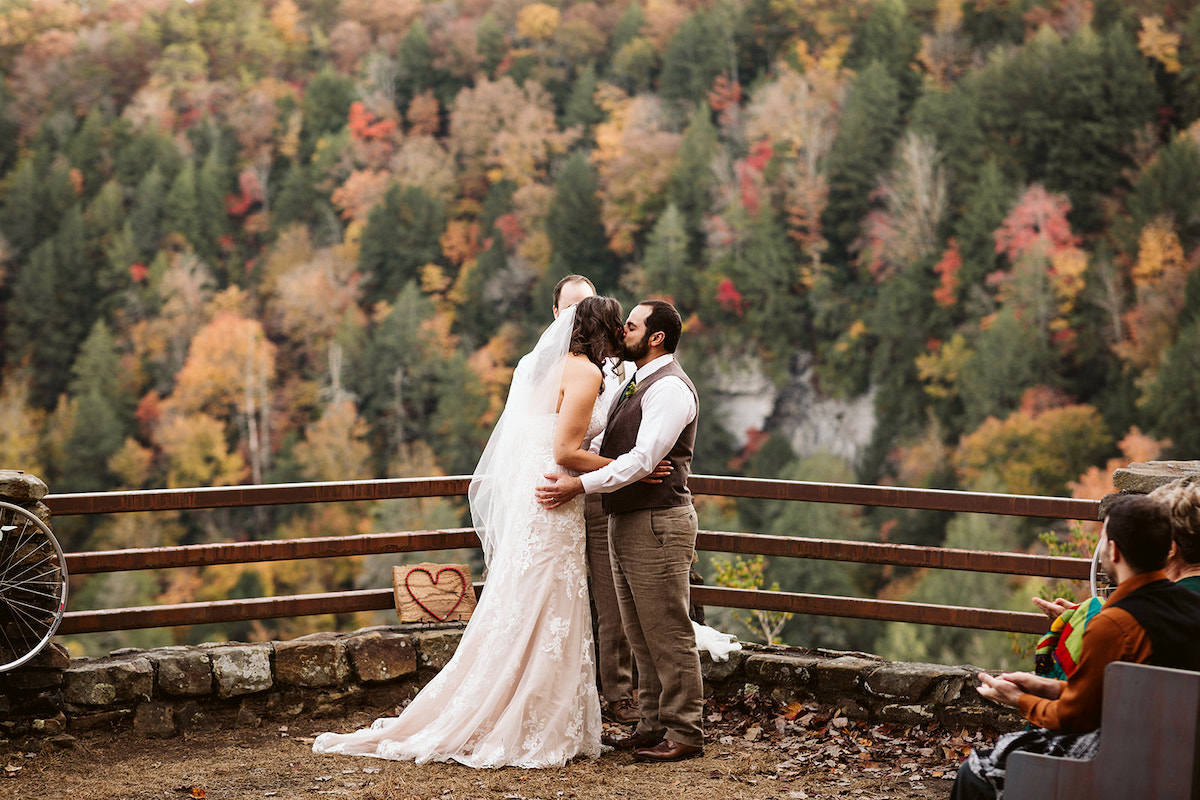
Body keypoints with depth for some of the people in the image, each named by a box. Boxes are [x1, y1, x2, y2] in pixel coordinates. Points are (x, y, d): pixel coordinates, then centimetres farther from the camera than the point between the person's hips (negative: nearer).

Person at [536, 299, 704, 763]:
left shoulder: (669, 388, -14)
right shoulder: (636, 386, 18)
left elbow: (642, 459, -23)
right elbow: (608, 445, 22)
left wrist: (578, 486, -27)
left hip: (657, 524, -10)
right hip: (625, 524, 10)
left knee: (668, 634, -5)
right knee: (641, 637, 13)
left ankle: (684, 733, 1)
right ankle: (653, 726, 20)